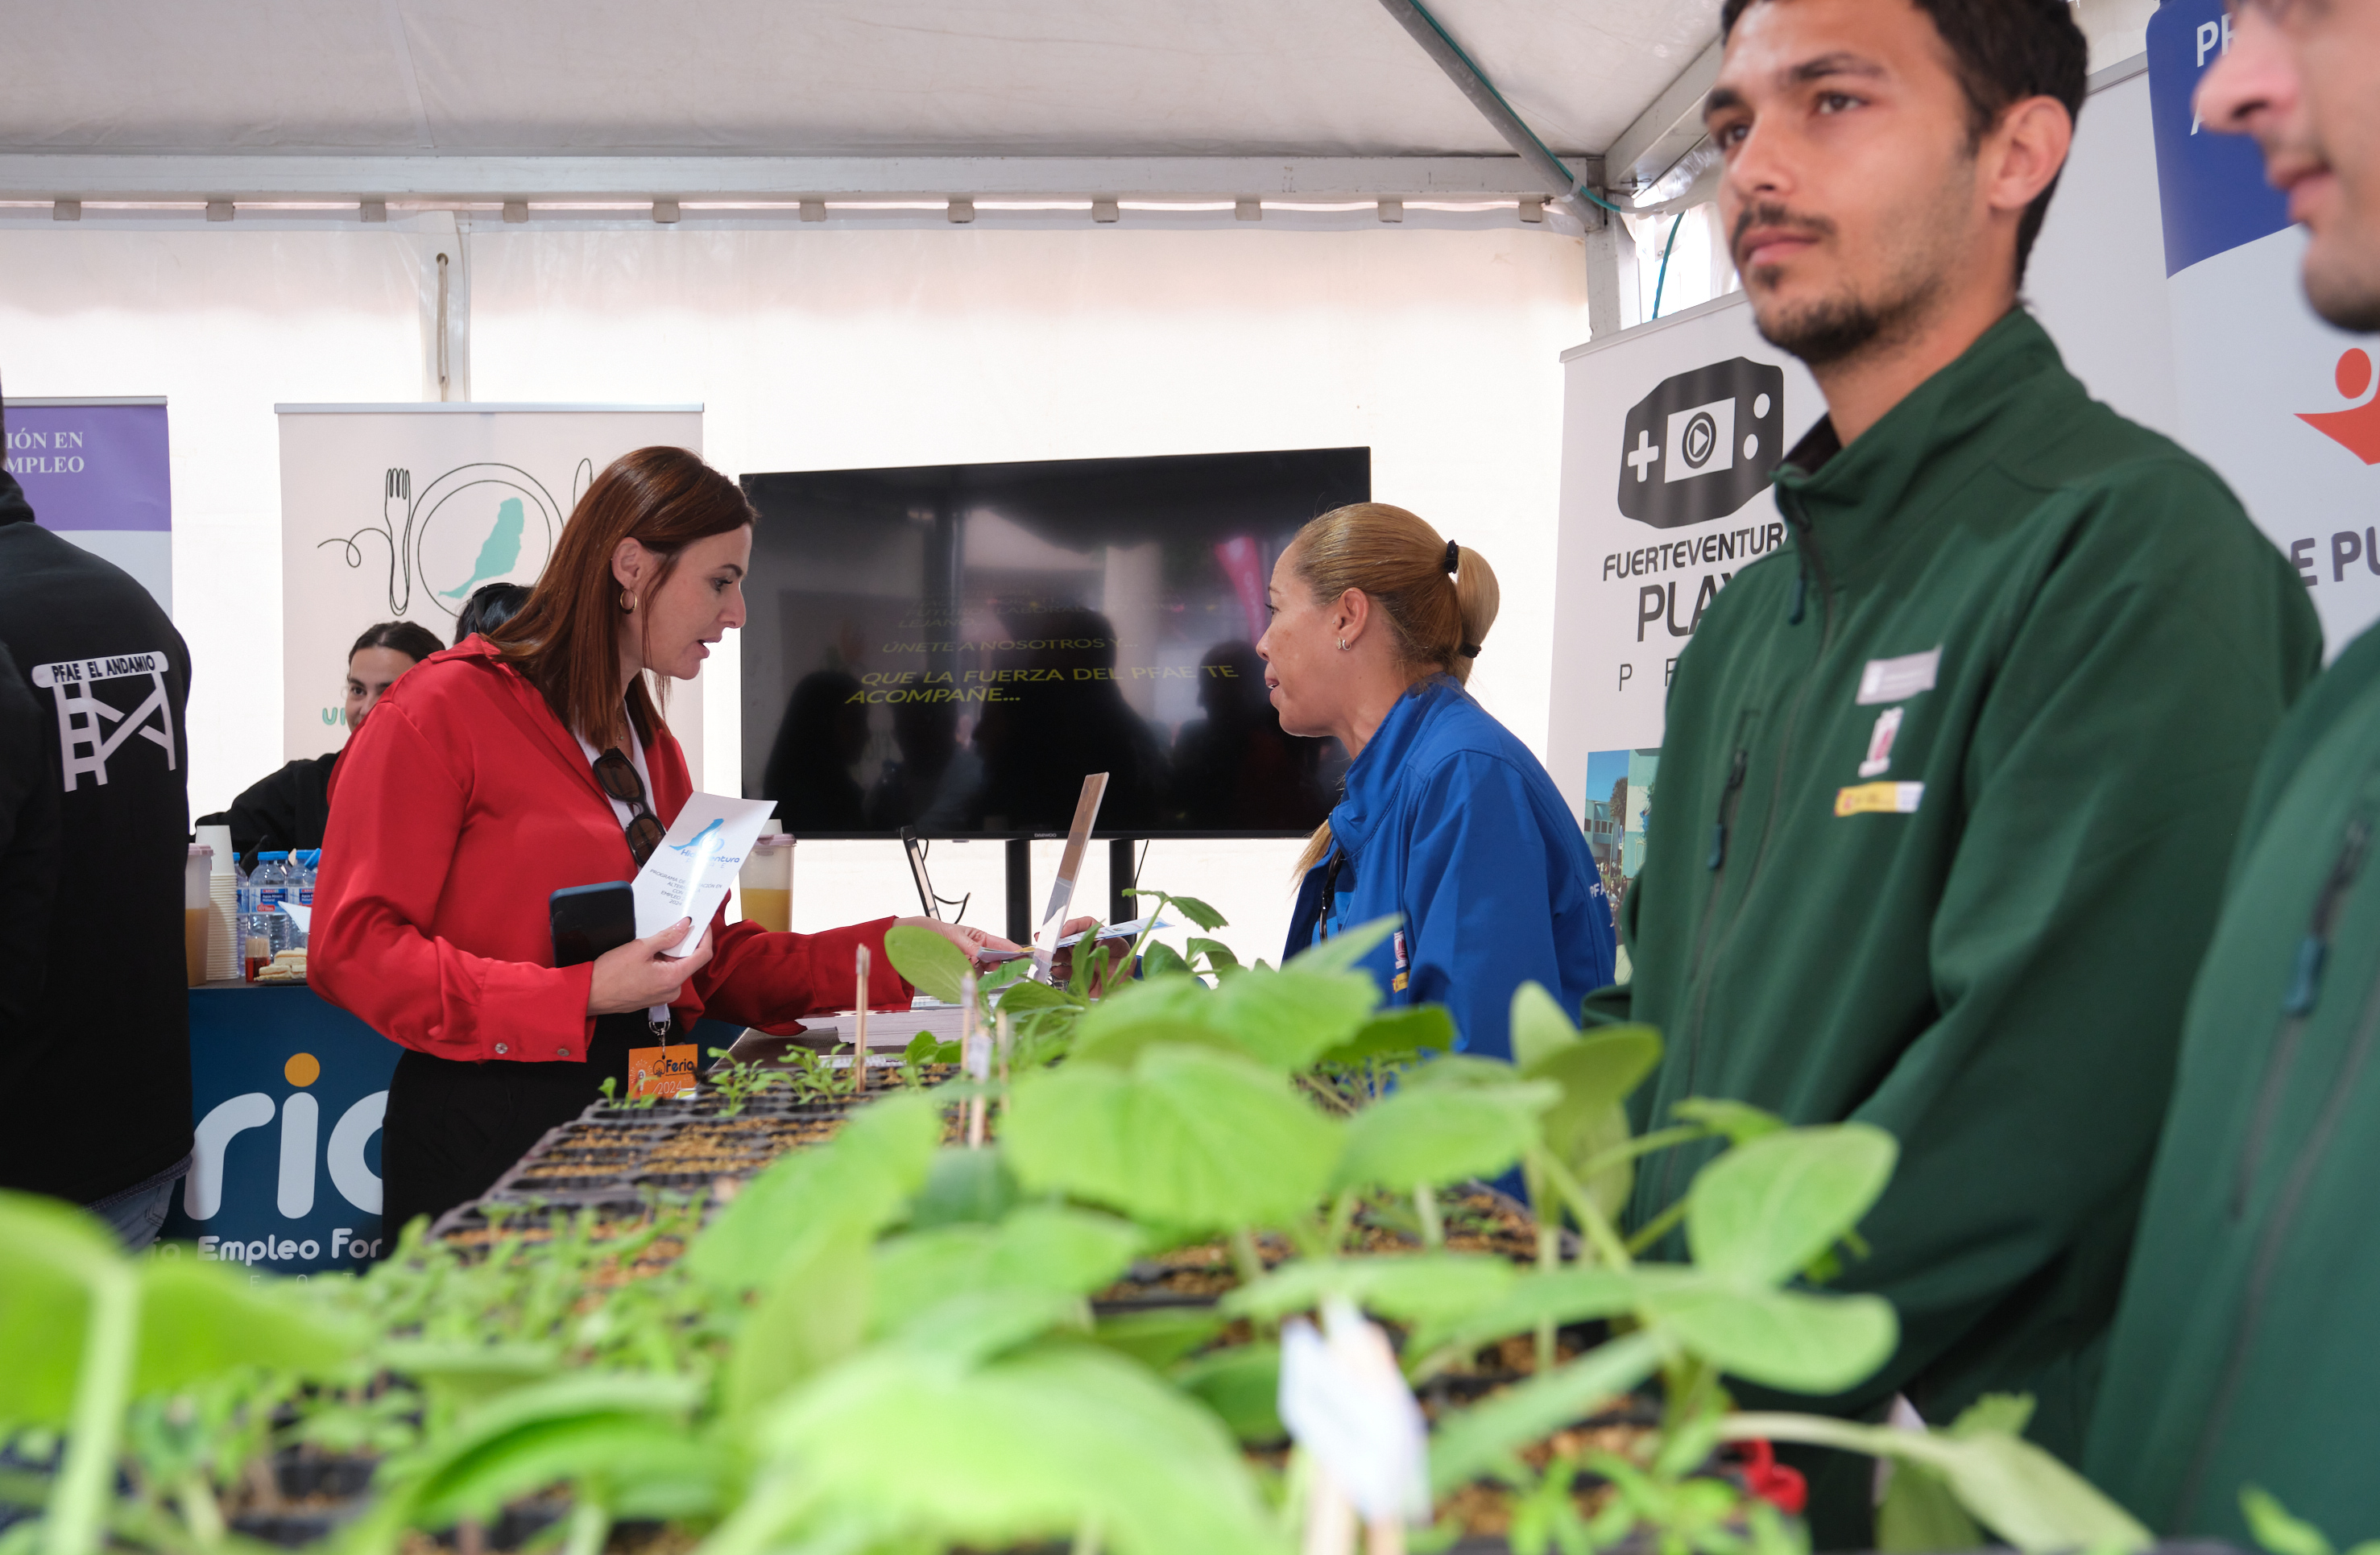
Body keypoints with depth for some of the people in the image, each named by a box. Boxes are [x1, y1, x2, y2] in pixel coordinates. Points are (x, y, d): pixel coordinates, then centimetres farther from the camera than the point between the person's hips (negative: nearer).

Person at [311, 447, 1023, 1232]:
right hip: (489, 1131, -6)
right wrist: (580, 993, -20)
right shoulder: (445, 708, -6)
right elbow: (352, 947, -13)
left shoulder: (653, 746, 18)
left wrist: (896, 947, 8)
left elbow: (711, 960, 19)